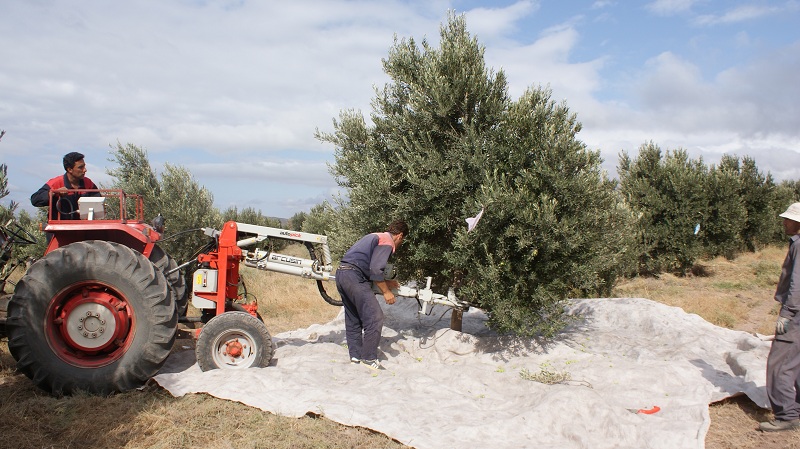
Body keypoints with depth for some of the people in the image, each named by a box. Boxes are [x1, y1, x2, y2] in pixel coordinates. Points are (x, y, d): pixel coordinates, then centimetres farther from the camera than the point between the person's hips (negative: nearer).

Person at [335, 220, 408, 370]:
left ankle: (355, 355, 22)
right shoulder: (387, 242, -4)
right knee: (375, 317, -8)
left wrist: (385, 282, 34)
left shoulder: (375, 237, 25)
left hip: (341, 273, 10)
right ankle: (369, 358, -4)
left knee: (353, 318, 16)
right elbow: (376, 269, -15)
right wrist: (386, 291, -6)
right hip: (354, 277, -10)